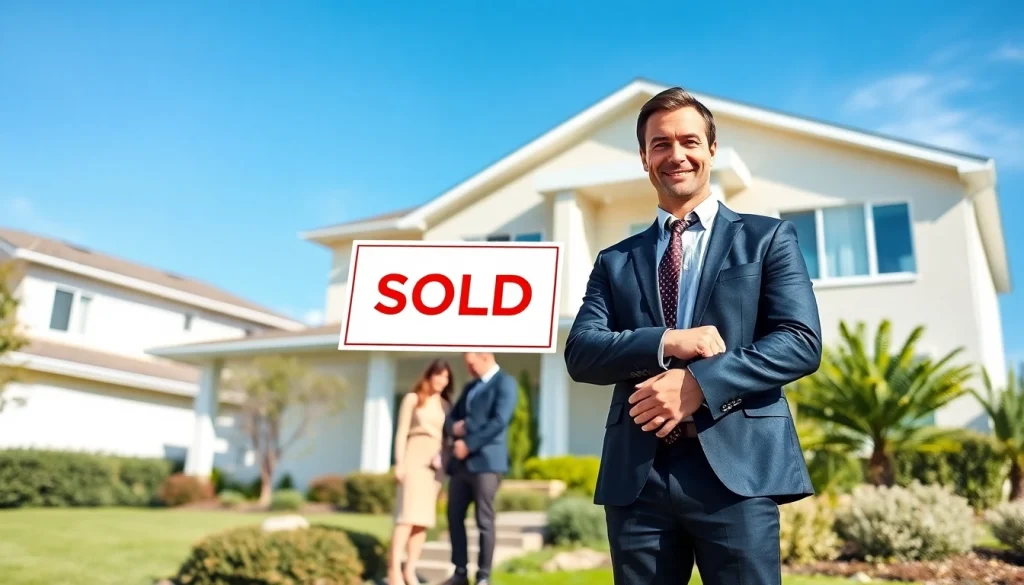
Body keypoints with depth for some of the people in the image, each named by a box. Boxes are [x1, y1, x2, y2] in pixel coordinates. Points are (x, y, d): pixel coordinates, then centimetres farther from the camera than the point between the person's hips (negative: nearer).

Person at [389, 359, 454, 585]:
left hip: (436, 464, 5)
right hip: (415, 458, -4)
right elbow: (401, 432, -1)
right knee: (408, 514, -14)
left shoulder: (445, 405, 16)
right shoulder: (412, 398, 4)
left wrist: (446, 464, 5)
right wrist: (399, 462, -10)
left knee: (424, 518, 0)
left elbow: (446, 437, 15)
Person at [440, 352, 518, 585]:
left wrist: (469, 445, -14)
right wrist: (454, 427, -1)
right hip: (461, 462, 8)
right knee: (454, 516, 6)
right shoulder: (470, 387, 23)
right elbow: (450, 418, 23)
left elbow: (499, 422, -14)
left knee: (484, 521, -3)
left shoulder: (505, 383, -2)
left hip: (486, 461, -7)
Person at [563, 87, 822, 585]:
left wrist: (699, 383, -15)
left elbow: (801, 342, -3)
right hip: (636, 477, 3)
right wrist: (664, 342, -15)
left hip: (735, 468, -2)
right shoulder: (616, 261, 15)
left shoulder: (767, 238, 9)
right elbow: (580, 353, 3)